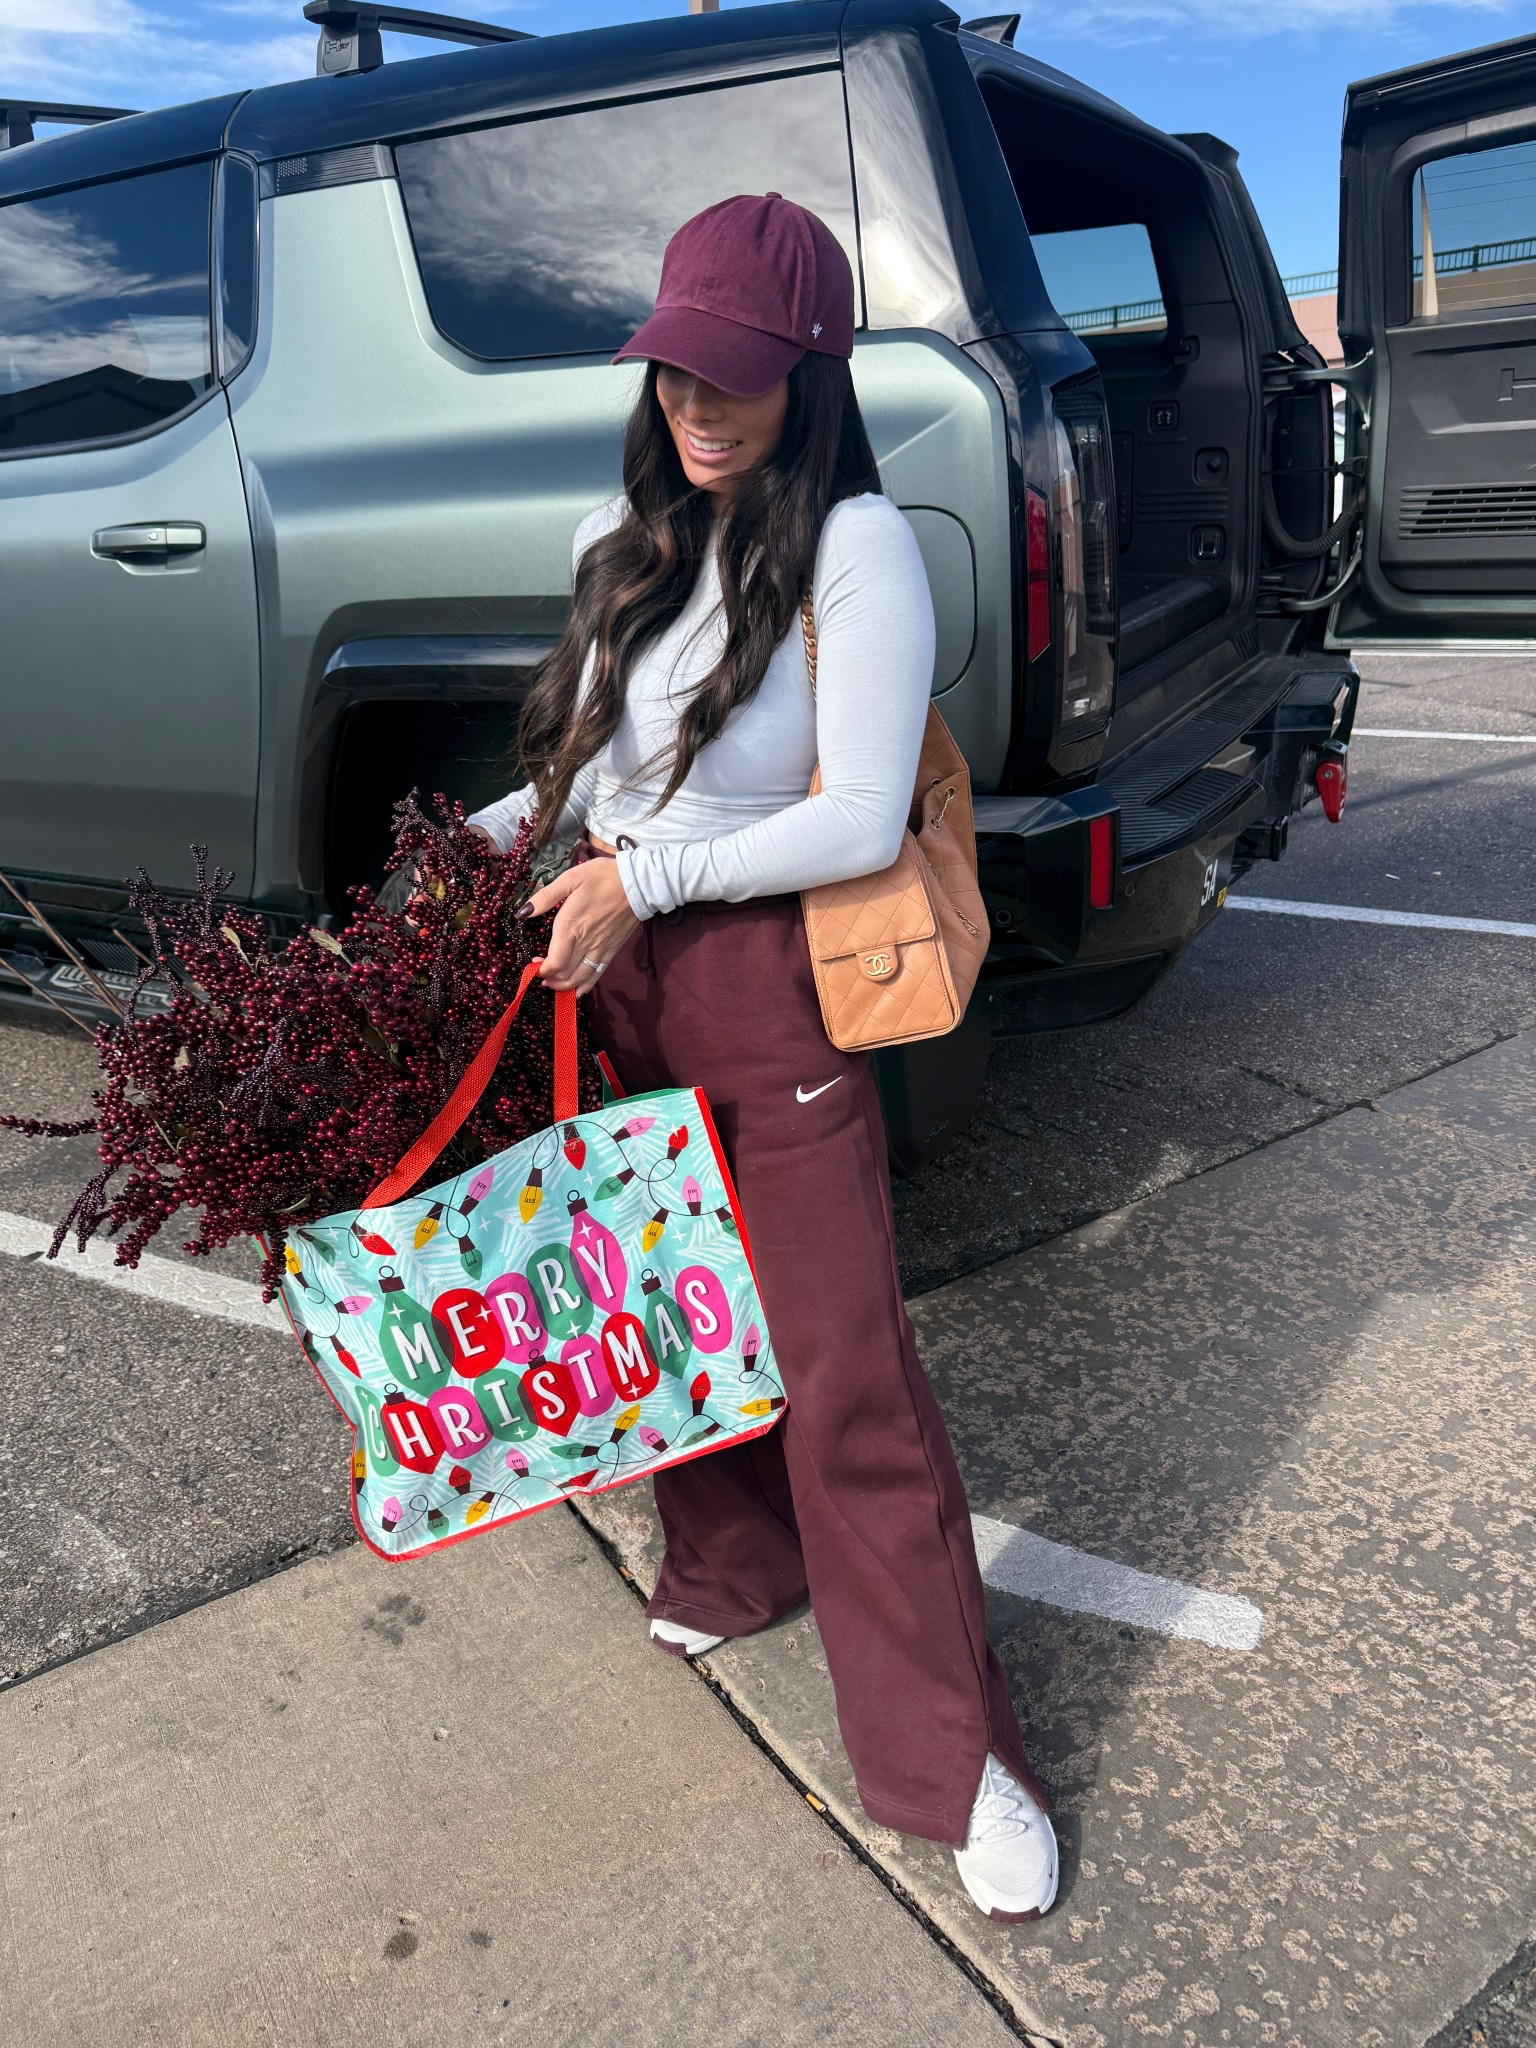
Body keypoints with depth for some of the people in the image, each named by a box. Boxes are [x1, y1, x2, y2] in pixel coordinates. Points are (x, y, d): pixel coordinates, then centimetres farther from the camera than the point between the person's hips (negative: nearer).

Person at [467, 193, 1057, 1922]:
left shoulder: (854, 547, -11)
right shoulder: (623, 539, 10)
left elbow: (861, 819, -16)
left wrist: (645, 878, -15)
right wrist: (508, 834, 7)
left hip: (771, 988, -6)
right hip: (615, 974, 7)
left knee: (844, 1367, -4)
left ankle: (953, 1757, 11)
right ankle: (732, 1566, 42)